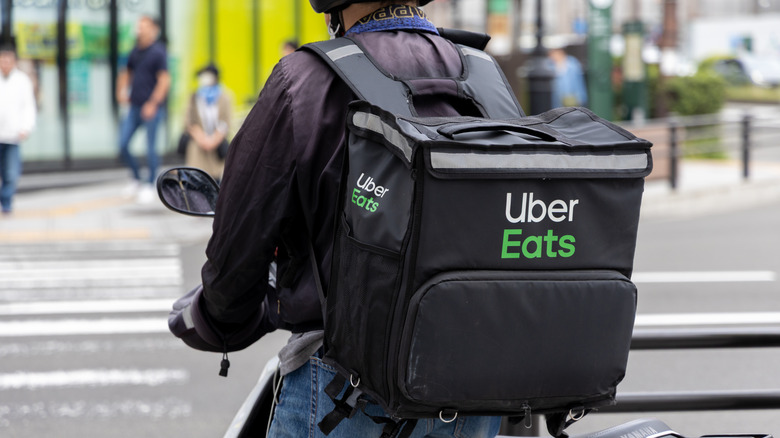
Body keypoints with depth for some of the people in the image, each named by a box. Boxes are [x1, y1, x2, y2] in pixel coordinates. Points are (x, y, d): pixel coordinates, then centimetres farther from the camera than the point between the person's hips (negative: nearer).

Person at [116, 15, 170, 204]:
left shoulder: (158, 52, -9)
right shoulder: (135, 51, 12)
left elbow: (164, 80, -13)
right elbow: (127, 73, 26)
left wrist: (153, 104, -17)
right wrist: (121, 90, 8)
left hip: (152, 108, -7)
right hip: (135, 106, 7)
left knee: (150, 148, -1)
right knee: (123, 145, 3)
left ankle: (150, 185, 12)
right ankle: (136, 179, 20)